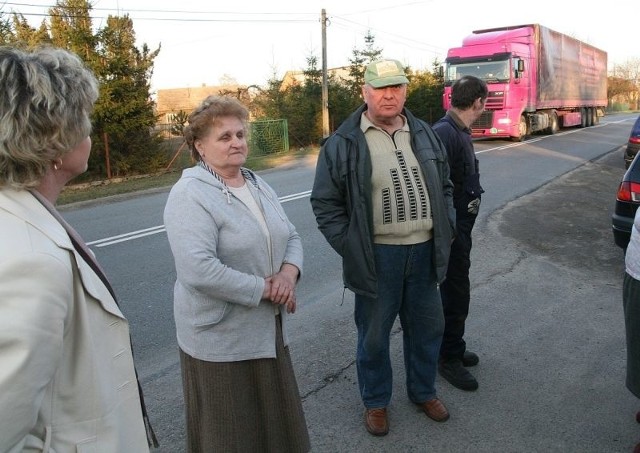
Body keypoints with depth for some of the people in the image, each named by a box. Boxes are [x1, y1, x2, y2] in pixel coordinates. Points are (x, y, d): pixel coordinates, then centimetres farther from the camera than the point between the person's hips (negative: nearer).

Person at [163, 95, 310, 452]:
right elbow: (198, 270, -28)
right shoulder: (190, 195, -17)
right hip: (221, 339, -7)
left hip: (269, 330, 7)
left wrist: (289, 273, -11)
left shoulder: (258, 185, 8)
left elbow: (291, 237, 11)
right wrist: (263, 289, -20)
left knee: (278, 424, 22)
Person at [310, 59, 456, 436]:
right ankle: (376, 402, 34)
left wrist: (446, 230, 8)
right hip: (377, 257, -4)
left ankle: (424, 391, 43)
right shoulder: (344, 143, -7)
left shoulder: (424, 135, 9)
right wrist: (350, 249, -10)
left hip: (424, 251, 5)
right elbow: (325, 203, -5)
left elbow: (445, 186, 18)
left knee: (427, 327, 18)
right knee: (374, 334, 10)